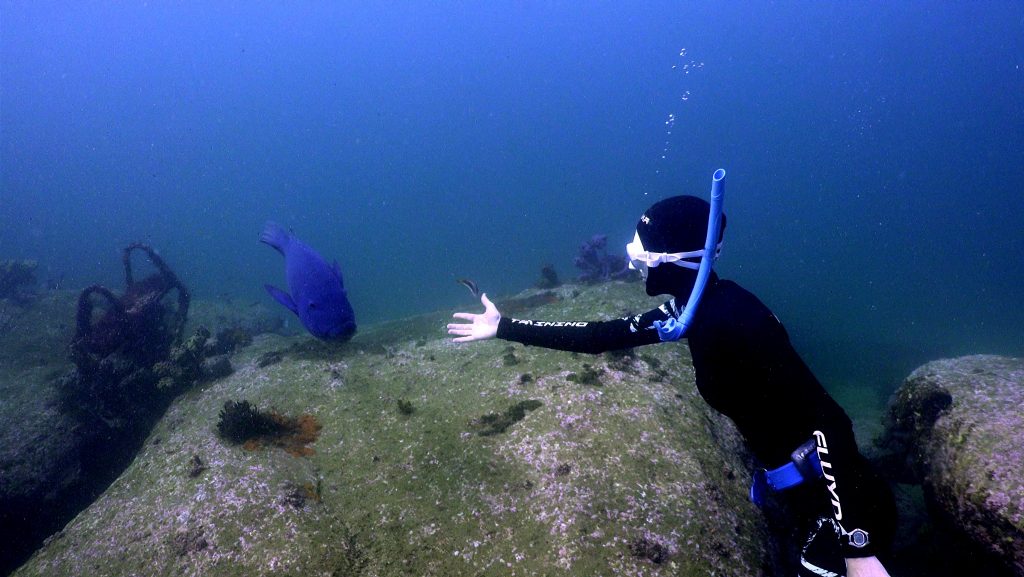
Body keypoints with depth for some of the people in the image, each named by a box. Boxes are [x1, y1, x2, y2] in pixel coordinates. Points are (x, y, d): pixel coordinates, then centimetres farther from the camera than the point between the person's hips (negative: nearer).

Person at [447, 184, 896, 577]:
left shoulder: (733, 319, -27)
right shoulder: (694, 307, 0)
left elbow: (827, 421, -29)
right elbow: (602, 336, 7)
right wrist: (503, 328, 10)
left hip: (852, 506, -8)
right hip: (811, 488, 8)